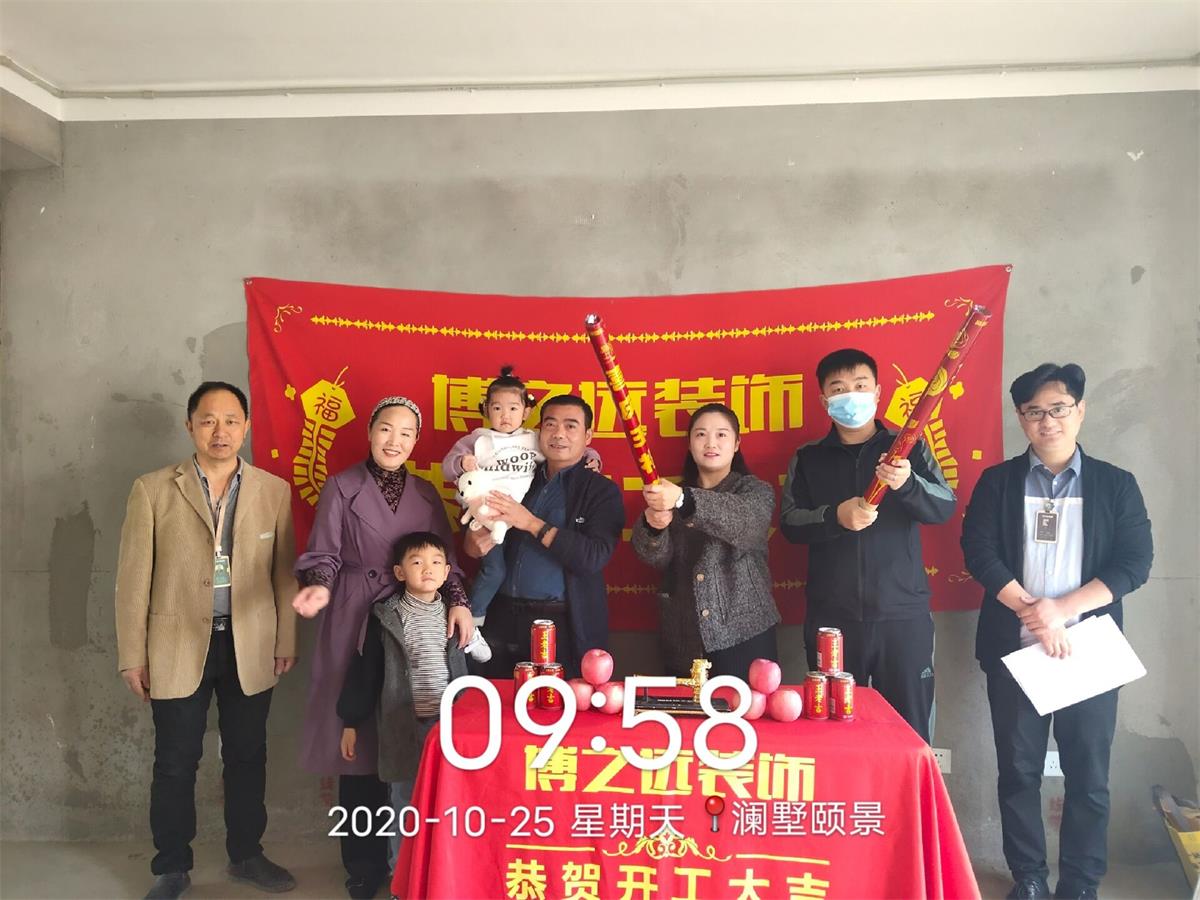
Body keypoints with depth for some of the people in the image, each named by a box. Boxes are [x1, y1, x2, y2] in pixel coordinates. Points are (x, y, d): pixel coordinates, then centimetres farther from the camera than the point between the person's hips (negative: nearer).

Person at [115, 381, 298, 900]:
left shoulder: (274, 491, 1)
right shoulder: (152, 490, -3)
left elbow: (283, 572, 3)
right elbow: (134, 577, -2)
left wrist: (286, 642, 2)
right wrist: (132, 656, -3)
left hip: (250, 647, 2)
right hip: (178, 647, -1)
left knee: (247, 757, 14)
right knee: (175, 763, 11)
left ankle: (246, 855, 32)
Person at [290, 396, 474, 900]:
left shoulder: (426, 493, 10)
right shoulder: (341, 488, 0)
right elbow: (324, 555, -4)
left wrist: (458, 602, -9)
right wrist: (319, 588, -24)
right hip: (355, 623, -3)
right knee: (359, 742, 3)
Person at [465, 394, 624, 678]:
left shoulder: (602, 491, -3)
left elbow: (594, 557, -16)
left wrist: (532, 523, -18)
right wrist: (473, 542, -7)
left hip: (563, 625, -4)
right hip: (503, 618, 4)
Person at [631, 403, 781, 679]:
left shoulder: (755, 490, 2)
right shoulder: (670, 495, 11)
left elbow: (743, 520, -21)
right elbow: (657, 556, -4)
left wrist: (684, 500, -39)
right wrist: (652, 526, -28)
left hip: (744, 636, -3)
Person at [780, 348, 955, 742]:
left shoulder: (908, 449, 6)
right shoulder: (808, 458, 9)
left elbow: (945, 508, -4)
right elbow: (789, 524, 0)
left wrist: (907, 483, -25)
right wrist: (835, 516, -19)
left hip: (903, 614, -1)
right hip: (831, 617, 1)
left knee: (909, 725, 2)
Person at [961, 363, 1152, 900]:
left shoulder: (1116, 484, 5)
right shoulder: (997, 482, 4)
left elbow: (1135, 563, -4)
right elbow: (978, 552, -5)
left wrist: (1062, 609, -15)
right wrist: (1032, 612, -15)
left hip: (1090, 649, 0)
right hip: (1013, 648, 0)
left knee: (1088, 776, 6)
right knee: (1019, 771, 8)